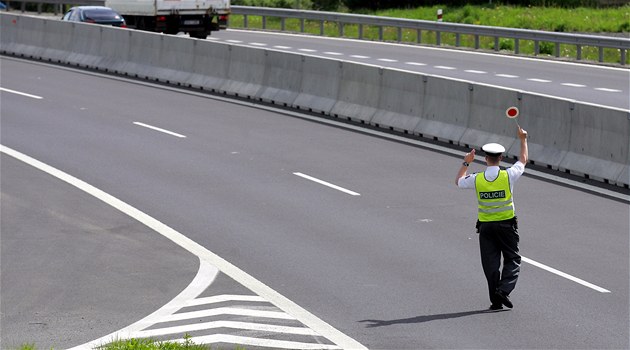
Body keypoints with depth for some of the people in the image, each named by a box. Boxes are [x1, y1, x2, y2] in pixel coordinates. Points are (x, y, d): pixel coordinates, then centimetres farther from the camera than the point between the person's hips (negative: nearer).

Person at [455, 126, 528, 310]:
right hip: (507, 224, -1)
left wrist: (466, 163, 23)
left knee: (490, 263, 7)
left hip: (485, 226, 1)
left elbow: (458, 181, 13)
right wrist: (523, 140, 21)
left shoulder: (476, 179, -8)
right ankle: (504, 289, -11)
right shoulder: (508, 176, -11)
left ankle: (496, 301, 5)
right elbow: (523, 160, 8)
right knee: (512, 259, 9)